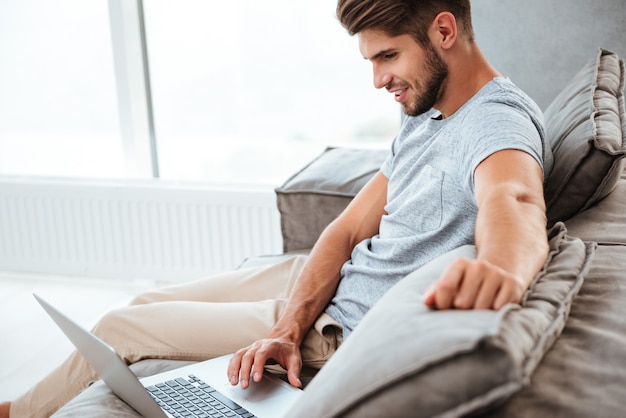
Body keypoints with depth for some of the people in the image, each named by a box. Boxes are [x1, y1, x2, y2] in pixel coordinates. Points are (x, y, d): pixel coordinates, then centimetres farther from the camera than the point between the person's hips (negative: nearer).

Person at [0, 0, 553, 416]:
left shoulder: (498, 122, -25)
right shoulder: (425, 118, 4)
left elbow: (514, 203, -50)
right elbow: (347, 231, -2)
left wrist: (500, 271, -75)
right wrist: (288, 330, -17)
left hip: (343, 332, -8)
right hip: (322, 284, 8)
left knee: (119, 329, 2)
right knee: (147, 305, 16)